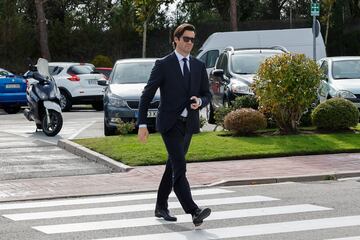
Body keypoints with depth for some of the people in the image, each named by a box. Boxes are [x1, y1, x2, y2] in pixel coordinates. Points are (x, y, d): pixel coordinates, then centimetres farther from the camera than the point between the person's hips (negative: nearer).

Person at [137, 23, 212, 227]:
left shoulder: (199, 66, 9)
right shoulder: (163, 65, -5)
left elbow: (207, 95, 13)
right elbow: (147, 95, -4)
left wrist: (200, 101, -12)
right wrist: (142, 124, -9)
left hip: (189, 124, 6)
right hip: (170, 123, -6)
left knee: (173, 166, 15)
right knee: (180, 167, -16)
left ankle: (161, 207, 27)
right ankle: (194, 211, -24)